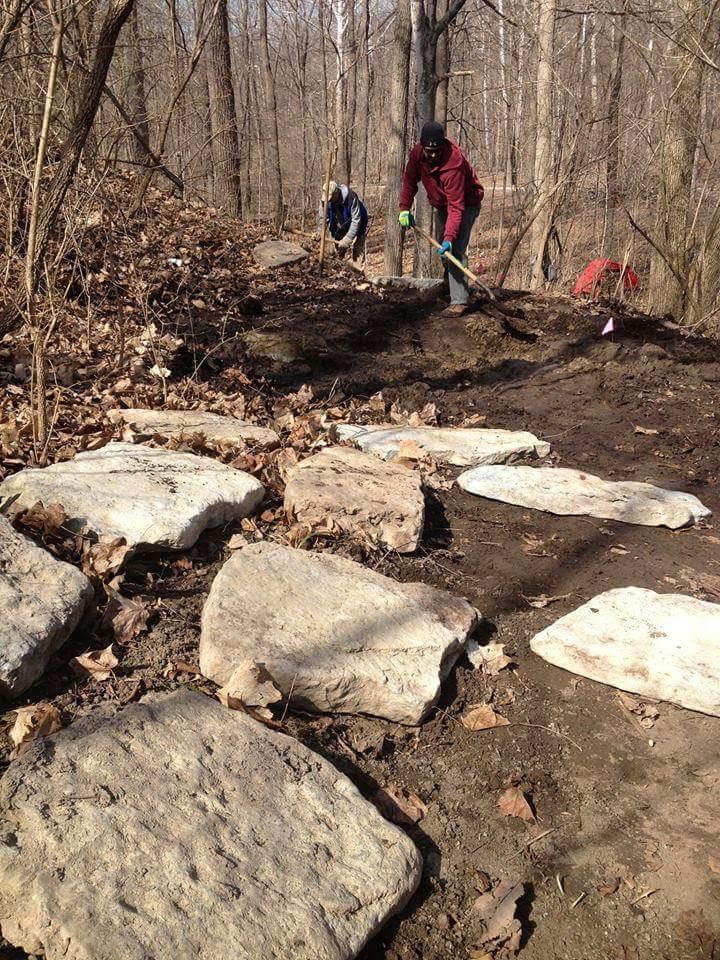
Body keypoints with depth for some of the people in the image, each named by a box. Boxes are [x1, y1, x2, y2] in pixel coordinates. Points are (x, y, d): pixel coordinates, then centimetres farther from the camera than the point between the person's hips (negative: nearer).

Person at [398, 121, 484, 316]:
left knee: (454, 249, -23)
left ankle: (459, 301, -25)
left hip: (466, 203, -8)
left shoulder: (454, 164, -38)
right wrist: (405, 208, -9)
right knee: (441, 247, 20)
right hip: (441, 204, 8)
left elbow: (456, 207, -40)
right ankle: (449, 286, 43)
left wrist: (449, 237, -47)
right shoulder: (417, 153, -18)